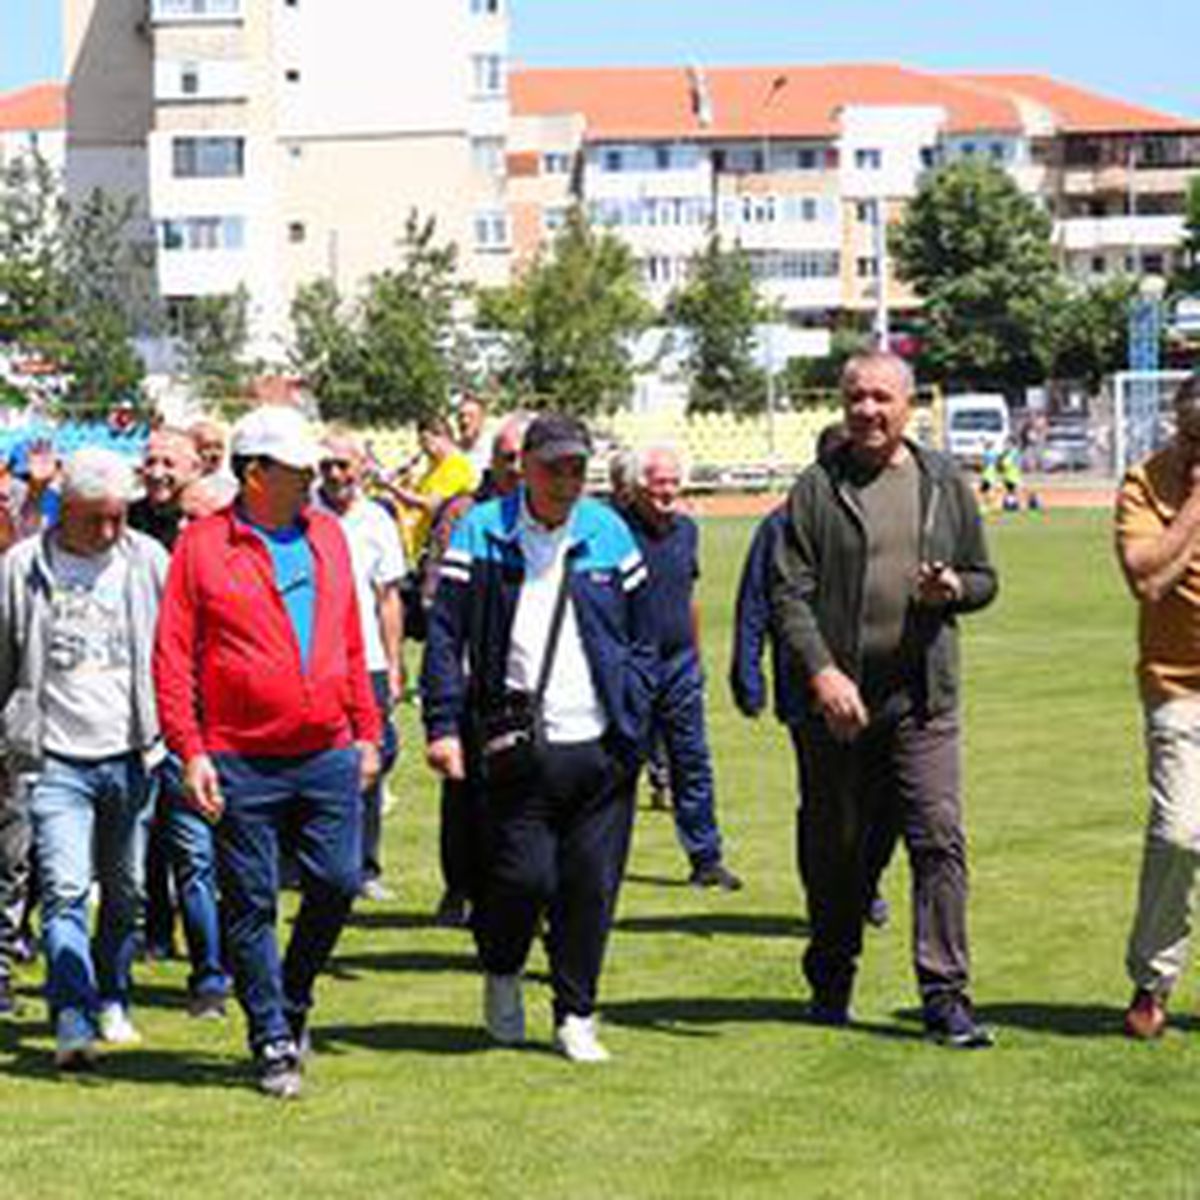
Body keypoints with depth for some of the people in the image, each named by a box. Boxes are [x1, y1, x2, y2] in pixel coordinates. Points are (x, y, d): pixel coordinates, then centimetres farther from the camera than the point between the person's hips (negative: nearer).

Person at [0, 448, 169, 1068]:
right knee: (64, 890, -13)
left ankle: (111, 1000, 30)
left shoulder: (148, 563, 4)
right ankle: (73, 1019, -18)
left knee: (125, 893, 12)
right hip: (56, 761, -2)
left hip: (131, 758, 2)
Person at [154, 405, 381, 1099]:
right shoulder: (201, 546, -3)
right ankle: (274, 1045, 15)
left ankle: (292, 999, 25)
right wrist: (190, 751, -11)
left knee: (339, 883, 0)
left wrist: (366, 730, 15)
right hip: (242, 764, -3)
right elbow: (173, 658, -4)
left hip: (329, 755, 4)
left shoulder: (327, 536, 11)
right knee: (251, 906, 3)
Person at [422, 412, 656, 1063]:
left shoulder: (609, 534, 8)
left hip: (601, 747, 3)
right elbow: (445, 637, -1)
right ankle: (501, 974, 25)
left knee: (592, 884, 3)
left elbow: (641, 638, 14)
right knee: (524, 877, -5)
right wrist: (443, 727, -8)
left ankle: (576, 1016, 17)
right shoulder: (481, 533, -1)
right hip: (518, 747, -3)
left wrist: (635, 723, 6)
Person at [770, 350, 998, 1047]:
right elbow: (789, 592, -4)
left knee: (940, 839, -9)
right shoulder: (818, 489, 2)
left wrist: (954, 589, -7)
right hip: (838, 698, -1)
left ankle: (947, 997, -6)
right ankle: (831, 982, 27)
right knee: (837, 849, 9)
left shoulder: (946, 485, 10)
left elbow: (985, 578, 17)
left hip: (924, 698, 1)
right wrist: (821, 672, -16)